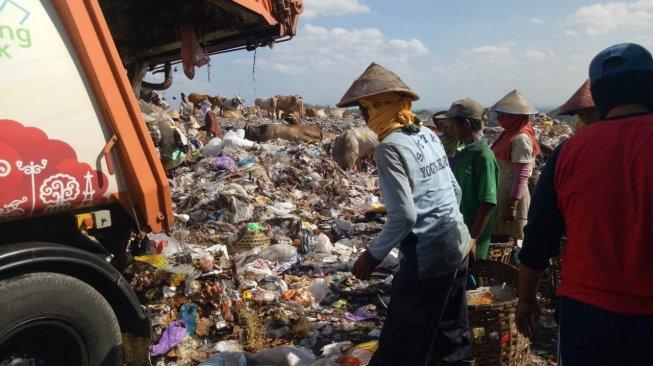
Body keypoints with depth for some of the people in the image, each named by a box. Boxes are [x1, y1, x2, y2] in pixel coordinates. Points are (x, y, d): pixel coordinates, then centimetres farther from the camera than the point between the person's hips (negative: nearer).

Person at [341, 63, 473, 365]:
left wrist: (373, 256, -12)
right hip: (459, 244, 9)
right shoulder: (429, 135, 7)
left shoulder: (390, 148, -18)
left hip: (427, 258, -8)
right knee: (451, 334, 24)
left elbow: (404, 215, -23)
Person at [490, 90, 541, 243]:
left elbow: (521, 175, -19)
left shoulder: (521, 139, -16)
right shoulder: (509, 134, 11)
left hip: (513, 198, -8)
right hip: (503, 195, 8)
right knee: (500, 237, 12)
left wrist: (512, 205, -21)